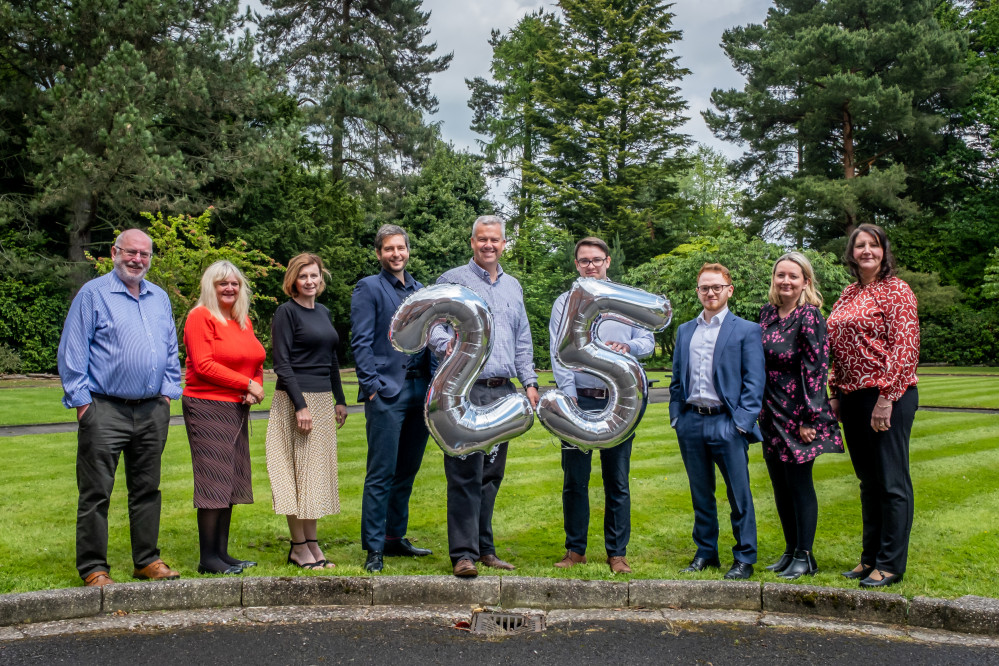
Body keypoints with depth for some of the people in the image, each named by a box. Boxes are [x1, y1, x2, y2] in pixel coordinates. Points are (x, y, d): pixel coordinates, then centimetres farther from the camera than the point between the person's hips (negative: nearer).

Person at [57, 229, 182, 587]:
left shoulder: (160, 298, 14)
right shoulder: (92, 294, -2)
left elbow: (171, 351, 20)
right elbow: (72, 352, -4)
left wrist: (168, 393, 10)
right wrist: (81, 400, -8)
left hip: (152, 410, 5)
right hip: (105, 410, -5)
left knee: (147, 489, 11)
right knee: (96, 492, -1)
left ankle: (147, 560, 21)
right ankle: (93, 567, 8)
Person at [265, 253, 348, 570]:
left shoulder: (323, 312, 15)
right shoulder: (286, 312, -7)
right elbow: (282, 363, -13)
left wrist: (340, 400, 17)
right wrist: (300, 405, -18)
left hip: (323, 399, 8)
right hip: (297, 399, -8)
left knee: (319, 470, 10)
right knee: (299, 469, -3)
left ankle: (312, 543, 18)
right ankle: (299, 547, 5)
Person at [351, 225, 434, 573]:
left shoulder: (420, 291, 18)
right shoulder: (368, 289, 0)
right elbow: (360, 342, -6)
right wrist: (372, 386, -13)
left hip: (419, 389, 6)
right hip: (387, 392, -6)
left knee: (407, 470, 13)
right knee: (381, 473, -5)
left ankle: (395, 536, 25)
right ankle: (374, 548, 3)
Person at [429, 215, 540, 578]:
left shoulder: (513, 286, 20)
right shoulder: (452, 280, 3)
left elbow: (523, 339, 23)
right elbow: (432, 323, -5)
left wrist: (529, 382, 15)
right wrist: (447, 344, -26)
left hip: (502, 392, 6)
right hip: (466, 388, -5)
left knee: (491, 473, 10)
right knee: (465, 474, -8)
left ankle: (484, 548, 19)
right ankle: (463, 553, -5)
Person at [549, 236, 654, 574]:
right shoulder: (565, 303, 7)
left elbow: (648, 340, 8)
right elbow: (559, 354, 1)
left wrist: (628, 347, -15)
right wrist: (569, 396, -9)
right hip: (578, 399, 0)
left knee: (617, 480, 4)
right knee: (574, 480, 4)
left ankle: (617, 553, 13)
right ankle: (575, 550, 16)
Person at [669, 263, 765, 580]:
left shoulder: (746, 331, 1)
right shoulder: (685, 331, 15)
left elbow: (754, 382, -4)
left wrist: (743, 422, -11)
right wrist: (676, 415, 8)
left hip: (726, 423, -4)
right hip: (691, 423, 4)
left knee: (739, 495, 1)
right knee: (701, 494, 12)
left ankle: (744, 558, 12)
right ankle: (705, 553, 24)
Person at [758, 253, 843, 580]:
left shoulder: (809, 317, -12)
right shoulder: (767, 313, 8)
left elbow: (815, 369, -15)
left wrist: (809, 419, -16)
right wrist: (761, 411, 14)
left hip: (799, 414, -7)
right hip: (771, 413, 7)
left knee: (799, 483, 0)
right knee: (780, 485, 12)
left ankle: (804, 557, 12)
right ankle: (790, 550, 25)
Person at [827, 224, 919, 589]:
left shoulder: (896, 290, -6)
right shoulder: (848, 295, 15)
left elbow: (905, 347, -14)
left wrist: (886, 397, -18)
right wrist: (836, 394, 11)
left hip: (888, 396, -8)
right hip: (853, 397, 8)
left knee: (892, 482, 0)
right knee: (868, 481, 15)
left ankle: (891, 564, 9)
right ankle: (870, 557, 25)